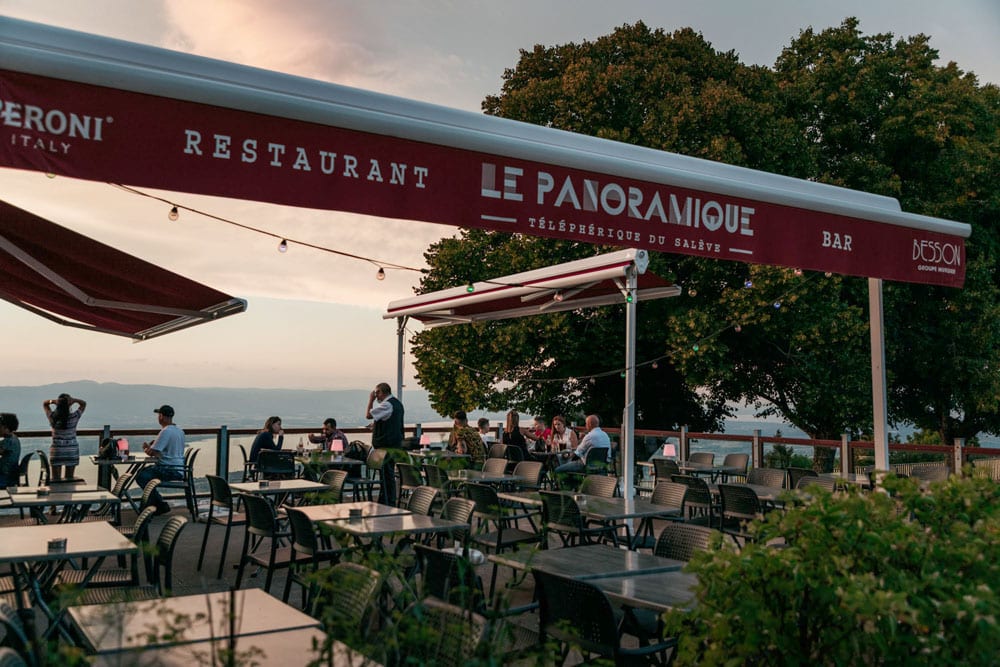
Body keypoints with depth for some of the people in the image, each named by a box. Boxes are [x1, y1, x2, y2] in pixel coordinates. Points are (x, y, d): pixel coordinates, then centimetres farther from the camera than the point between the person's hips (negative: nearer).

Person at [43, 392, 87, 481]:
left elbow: (44, 403, 8)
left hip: (56, 451, 0)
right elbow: (83, 403, 5)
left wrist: (52, 401, -13)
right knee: (70, 479, 9)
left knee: (56, 479, 6)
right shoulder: (74, 417, -12)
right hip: (72, 451, 0)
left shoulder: (53, 417, -10)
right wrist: (74, 400, -14)